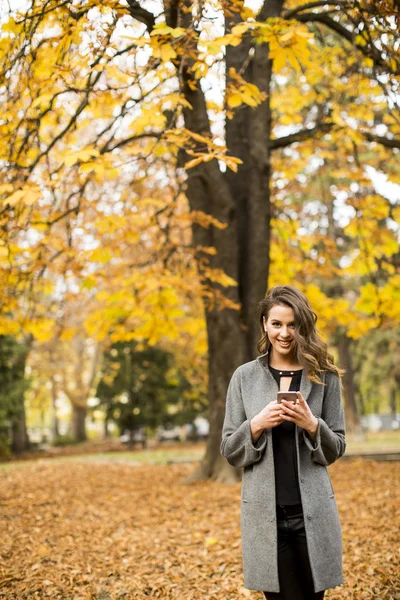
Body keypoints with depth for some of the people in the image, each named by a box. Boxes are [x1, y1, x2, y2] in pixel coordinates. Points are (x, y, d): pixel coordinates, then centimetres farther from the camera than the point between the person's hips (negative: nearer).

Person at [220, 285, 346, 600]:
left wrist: (312, 425, -14)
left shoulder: (325, 377, 3)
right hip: (265, 512, 0)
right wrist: (256, 425, -14)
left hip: (313, 511, 1)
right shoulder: (245, 376, 2)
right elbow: (229, 451, 4)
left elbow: (336, 449, 6)